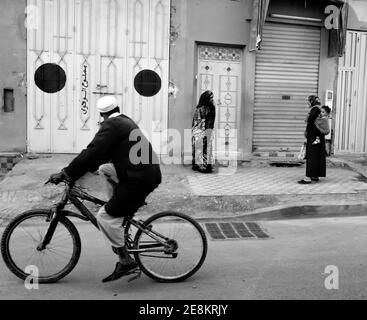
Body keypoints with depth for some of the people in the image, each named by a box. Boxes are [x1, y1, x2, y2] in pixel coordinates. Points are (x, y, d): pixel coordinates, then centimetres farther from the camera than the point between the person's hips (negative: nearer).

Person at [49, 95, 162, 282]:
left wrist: (66, 174, -12)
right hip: (149, 173, 9)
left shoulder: (112, 124, -9)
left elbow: (93, 152, -17)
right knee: (105, 169, 22)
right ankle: (122, 209, 22)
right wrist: (80, 169, 27)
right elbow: (102, 152, 25)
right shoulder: (126, 121, 19)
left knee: (105, 216, -4)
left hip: (140, 179, -9)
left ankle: (126, 262, 0)